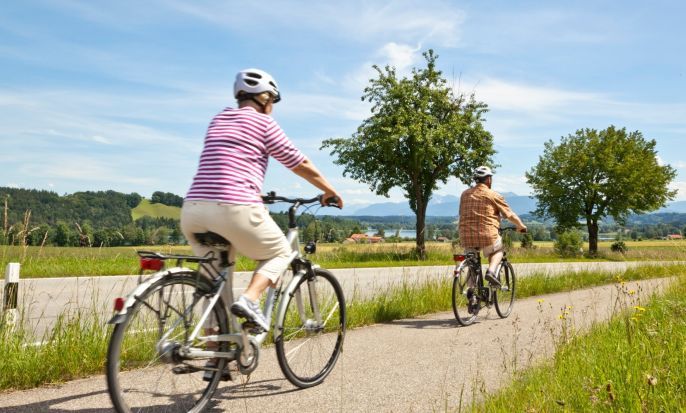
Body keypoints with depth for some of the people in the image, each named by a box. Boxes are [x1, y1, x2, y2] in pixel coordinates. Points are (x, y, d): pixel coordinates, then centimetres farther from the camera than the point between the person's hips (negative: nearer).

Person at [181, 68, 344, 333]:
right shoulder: (263, 122, 6)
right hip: (234, 209, -6)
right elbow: (301, 165, 11)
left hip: (192, 209, 6)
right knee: (280, 253, 18)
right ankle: (249, 299, -6)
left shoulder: (218, 120, 24)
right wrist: (330, 191, 25)